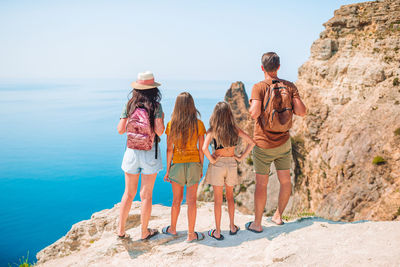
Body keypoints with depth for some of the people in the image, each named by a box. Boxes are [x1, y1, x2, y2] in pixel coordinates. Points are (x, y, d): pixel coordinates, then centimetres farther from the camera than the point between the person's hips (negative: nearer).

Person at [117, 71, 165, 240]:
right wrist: (162, 118, 4)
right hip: (149, 154, -3)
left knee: (129, 193, 16)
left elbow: (120, 129, -1)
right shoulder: (155, 106, -11)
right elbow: (159, 131, -16)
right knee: (146, 195, 8)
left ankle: (121, 230, 21)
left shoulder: (129, 105, -1)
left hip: (132, 153, 3)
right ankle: (145, 232, 20)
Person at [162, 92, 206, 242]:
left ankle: (172, 229, 32)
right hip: (193, 164, -1)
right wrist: (201, 168, 7)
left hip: (177, 164, 1)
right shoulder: (198, 124, -9)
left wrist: (168, 170, 4)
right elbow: (201, 149, -5)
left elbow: (169, 149, -6)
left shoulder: (171, 124, -8)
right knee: (191, 201, 7)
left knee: (177, 200, 17)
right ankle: (191, 234, 16)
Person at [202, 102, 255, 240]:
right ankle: (232, 227, 30)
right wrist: (241, 157, 0)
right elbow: (251, 143, -4)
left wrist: (212, 160, -11)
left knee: (218, 200, 7)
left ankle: (217, 232, 15)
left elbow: (205, 148, -27)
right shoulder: (235, 129, -4)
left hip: (217, 164, -3)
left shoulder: (212, 130, -13)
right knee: (230, 197, 21)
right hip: (232, 164, 3)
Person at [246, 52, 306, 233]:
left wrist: (251, 104, -1)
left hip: (263, 145, -3)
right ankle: (278, 216, 31)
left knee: (261, 184, 5)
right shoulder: (290, 87, -1)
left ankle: (257, 224, 16)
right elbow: (301, 112, -7)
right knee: (285, 181, 18)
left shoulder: (259, 87, -11)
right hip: (284, 143, 3)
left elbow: (254, 113, -23)